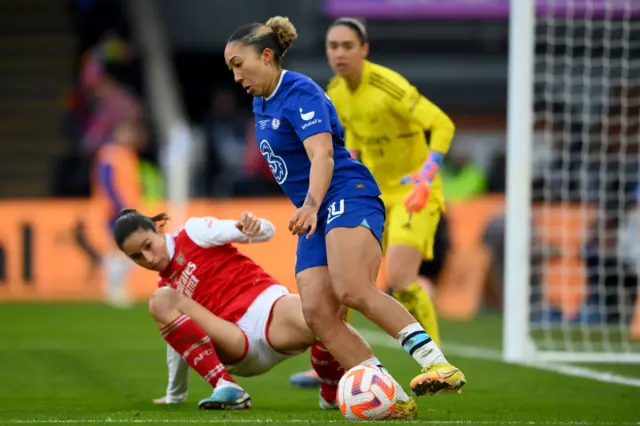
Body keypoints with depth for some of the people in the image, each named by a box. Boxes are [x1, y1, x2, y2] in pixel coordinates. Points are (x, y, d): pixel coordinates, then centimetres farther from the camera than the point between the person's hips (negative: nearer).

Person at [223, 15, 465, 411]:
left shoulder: (299, 93, -9)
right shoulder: (261, 104, 19)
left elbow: (322, 155, -24)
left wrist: (310, 205, -38)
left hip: (348, 196, -9)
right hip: (316, 216, 9)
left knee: (352, 291, -32)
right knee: (317, 311, -13)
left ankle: (439, 366, -36)